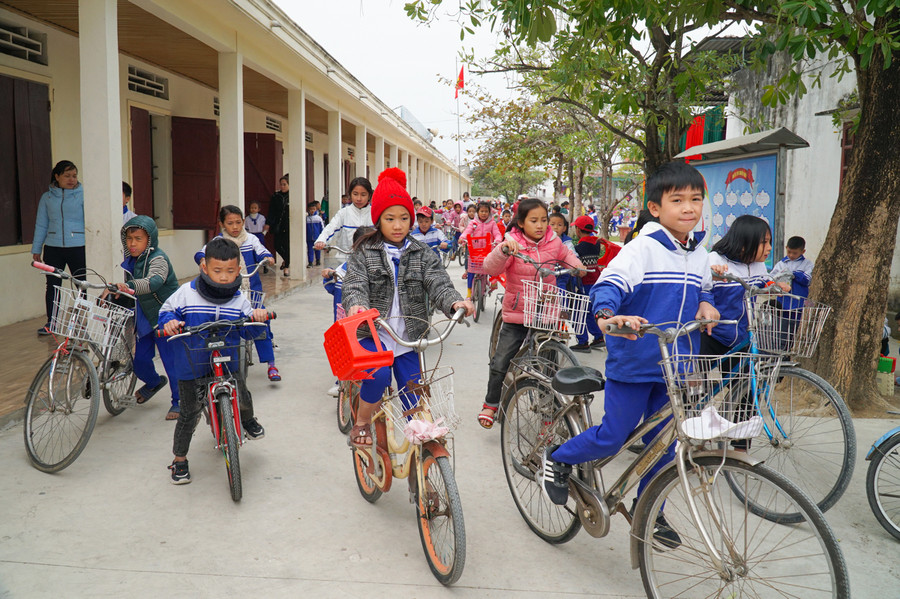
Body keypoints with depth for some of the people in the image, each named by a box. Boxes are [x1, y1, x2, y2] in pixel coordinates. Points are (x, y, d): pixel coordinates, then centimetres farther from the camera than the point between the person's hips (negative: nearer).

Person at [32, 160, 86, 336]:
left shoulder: (83, 195, 1)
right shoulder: (47, 197, 10)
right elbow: (41, 225, 14)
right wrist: (36, 249, 13)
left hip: (78, 247, -3)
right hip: (53, 248, 3)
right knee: (52, 285, 7)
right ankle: (51, 322, 17)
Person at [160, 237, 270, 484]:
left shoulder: (239, 299, -2)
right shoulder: (187, 293, -8)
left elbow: (249, 331, 0)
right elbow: (167, 310, 3)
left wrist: (257, 318, -21)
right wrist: (169, 322, -19)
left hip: (227, 360, 2)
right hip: (192, 362, -1)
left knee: (242, 397, -6)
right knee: (189, 412, 4)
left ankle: (248, 419, 34)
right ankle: (179, 460, 24)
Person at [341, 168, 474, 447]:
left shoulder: (423, 254, 5)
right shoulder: (364, 252, 1)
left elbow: (438, 283, -8)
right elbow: (355, 285, -12)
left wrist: (455, 302, -30)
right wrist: (356, 305, -36)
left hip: (408, 337, 3)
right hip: (373, 333, -2)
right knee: (378, 374, -28)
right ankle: (361, 423, -2)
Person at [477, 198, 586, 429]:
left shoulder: (554, 242, 1)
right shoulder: (513, 244, -10)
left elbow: (565, 255, 24)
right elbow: (490, 268, -23)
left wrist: (576, 264, 4)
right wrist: (503, 250, -39)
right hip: (517, 314, -3)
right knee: (500, 363, -3)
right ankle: (491, 404, 18)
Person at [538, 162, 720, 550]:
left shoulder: (699, 255, 8)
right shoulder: (643, 249, -14)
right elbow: (608, 284, -26)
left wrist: (706, 305, 5)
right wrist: (608, 315, -47)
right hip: (633, 363, -6)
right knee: (612, 439, -1)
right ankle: (556, 460, 26)